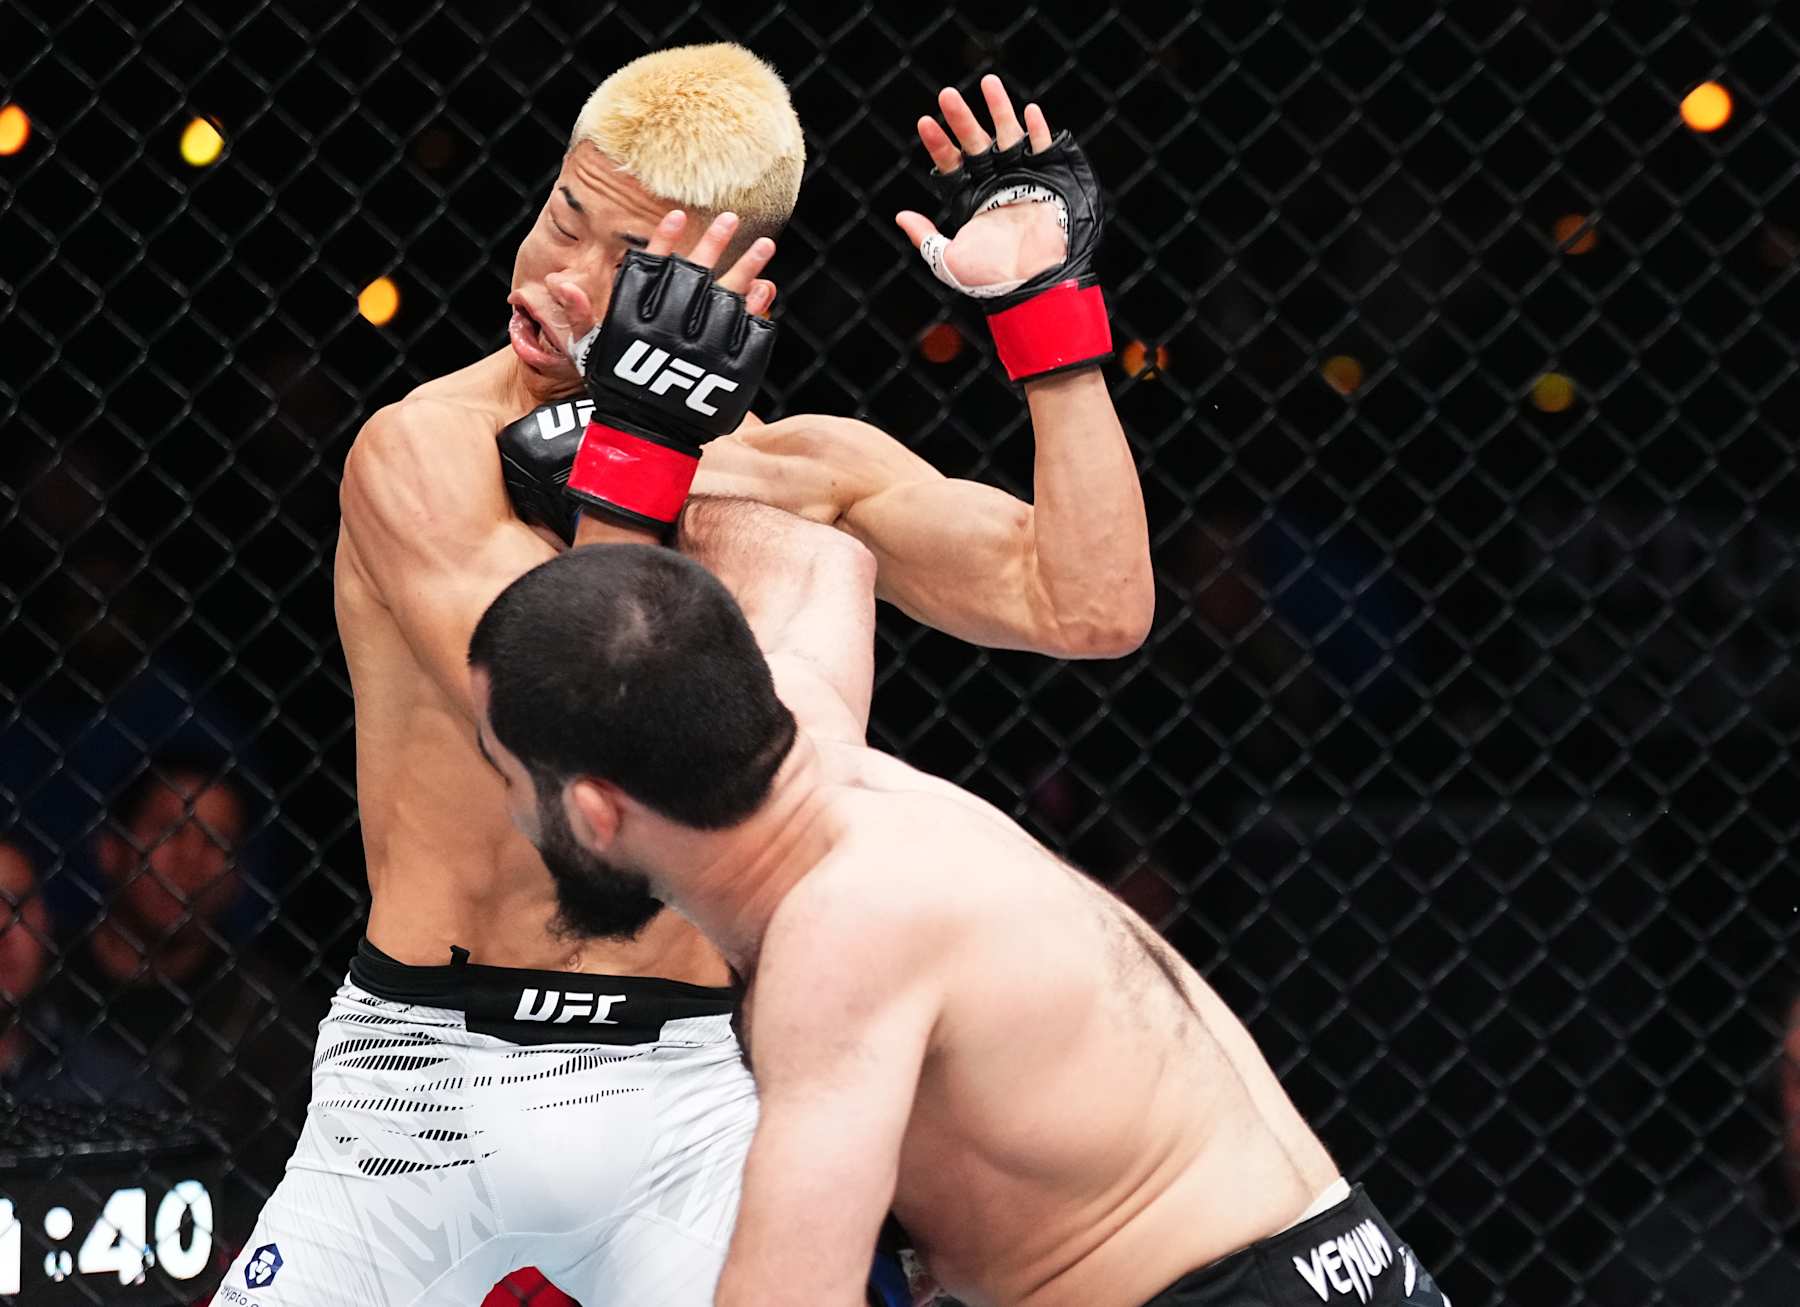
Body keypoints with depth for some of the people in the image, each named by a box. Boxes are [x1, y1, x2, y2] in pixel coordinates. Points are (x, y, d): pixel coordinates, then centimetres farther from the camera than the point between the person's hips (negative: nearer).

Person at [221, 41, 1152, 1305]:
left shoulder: (808, 472, 5)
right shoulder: (423, 452, -6)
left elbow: (1094, 610, -6)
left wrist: (1047, 302, -5)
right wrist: (634, 454, -23)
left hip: (683, 1100, 2)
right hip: (425, 1079, -2)